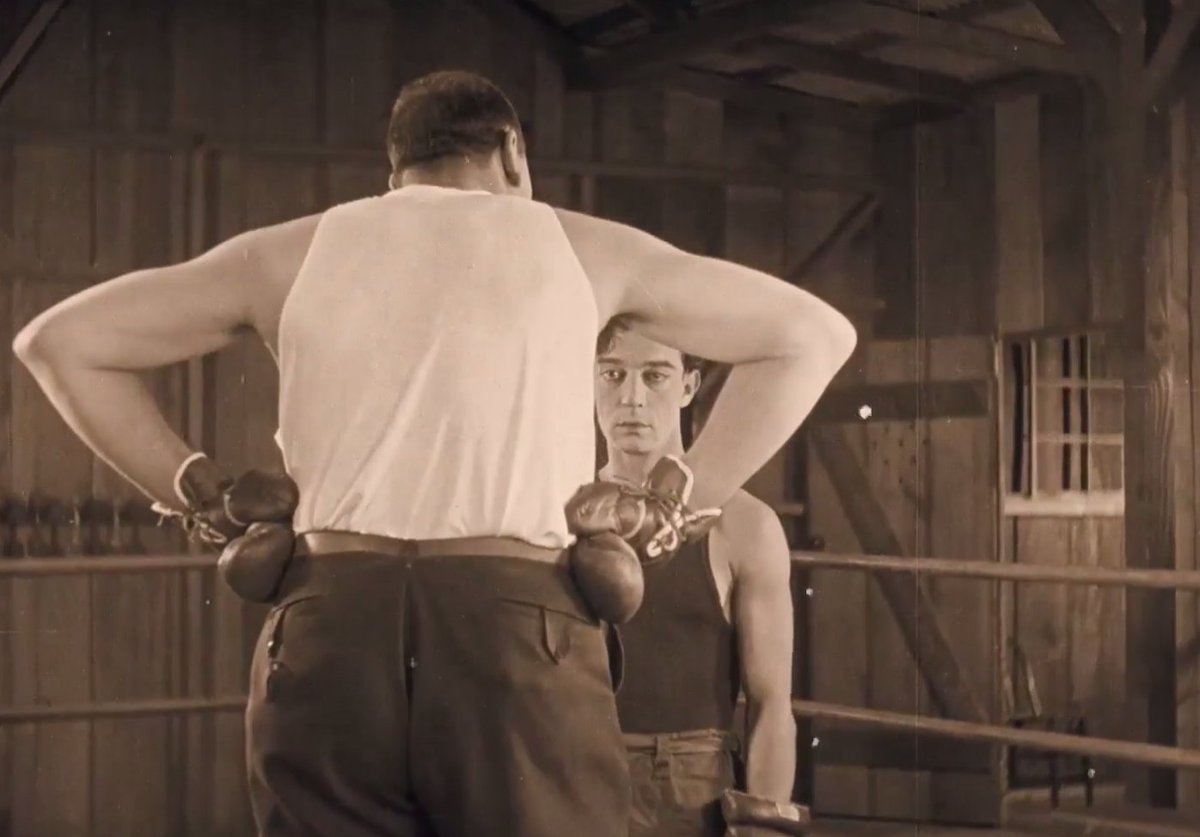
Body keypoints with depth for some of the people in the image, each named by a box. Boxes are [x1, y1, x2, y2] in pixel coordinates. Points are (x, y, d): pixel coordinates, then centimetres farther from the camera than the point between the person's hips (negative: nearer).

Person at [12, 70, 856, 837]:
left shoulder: (295, 253, 18)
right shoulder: (579, 247, 16)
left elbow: (59, 341, 22)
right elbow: (813, 333, 20)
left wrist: (206, 493, 18)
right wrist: (676, 502, 14)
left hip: (328, 636, 2)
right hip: (522, 635, -2)